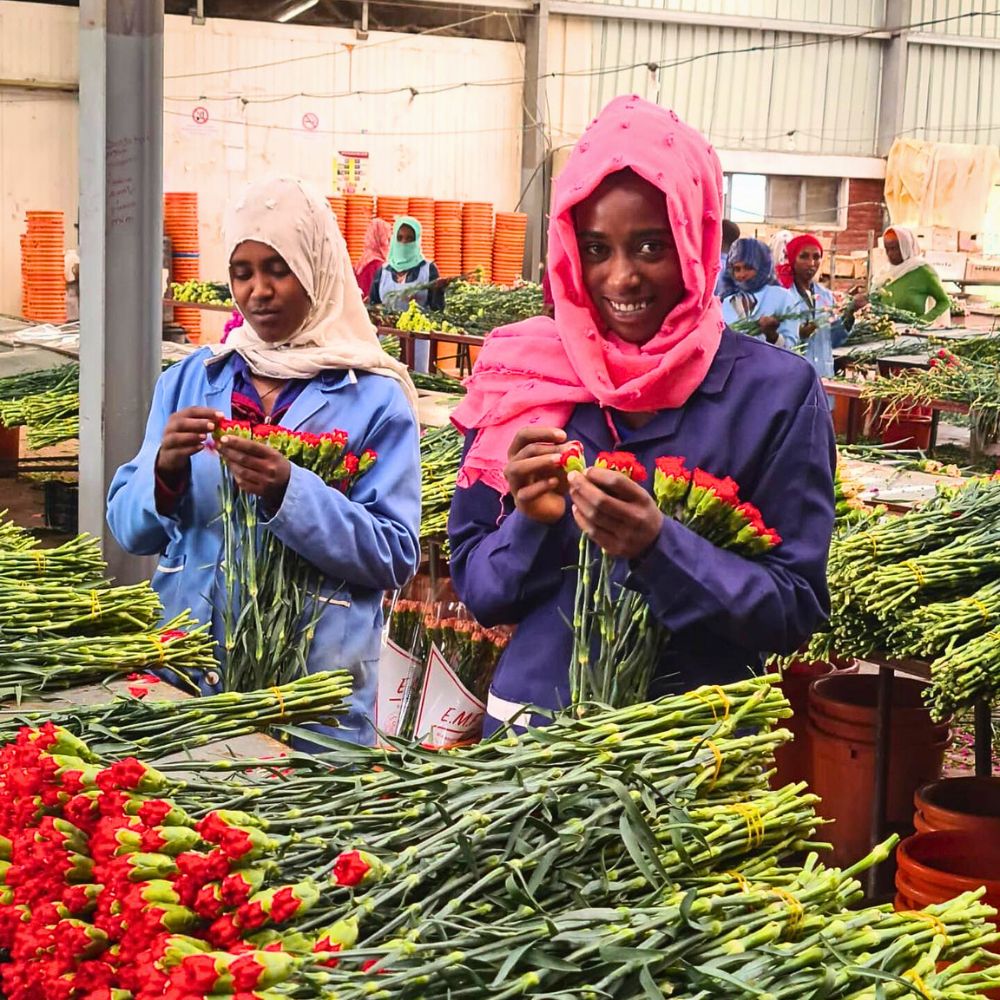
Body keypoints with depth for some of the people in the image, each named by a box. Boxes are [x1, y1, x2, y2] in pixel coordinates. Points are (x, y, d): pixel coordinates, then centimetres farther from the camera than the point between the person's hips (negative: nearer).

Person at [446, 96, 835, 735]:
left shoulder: (778, 392, -9)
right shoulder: (522, 375, -4)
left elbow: (798, 611, -11)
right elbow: (478, 589, 0)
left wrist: (660, 546, -25)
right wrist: (531, 522, -19)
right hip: (533, 727, 2)